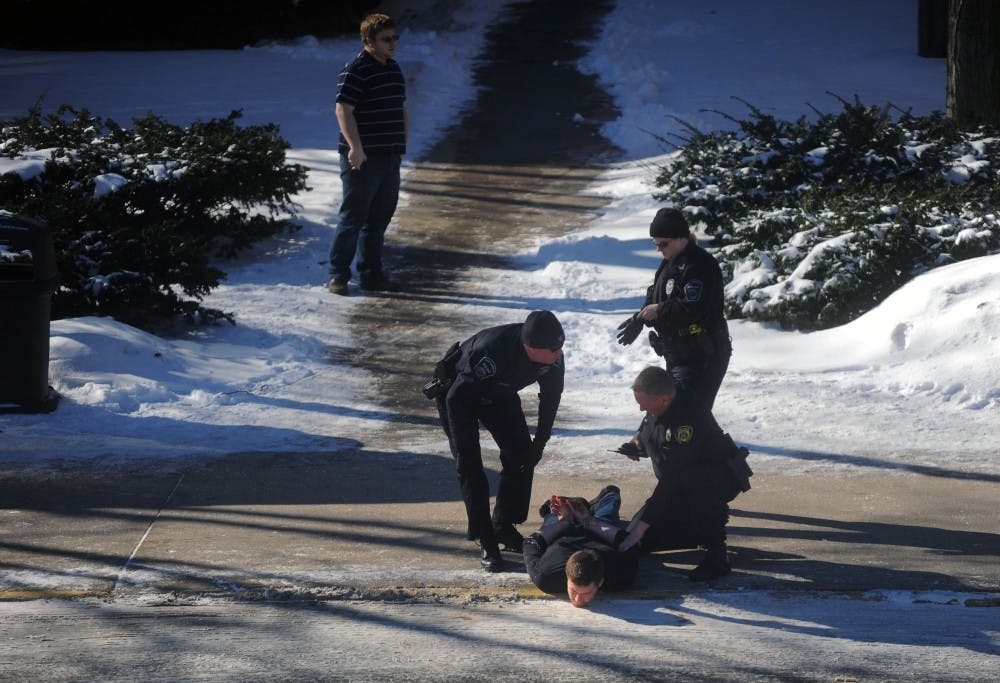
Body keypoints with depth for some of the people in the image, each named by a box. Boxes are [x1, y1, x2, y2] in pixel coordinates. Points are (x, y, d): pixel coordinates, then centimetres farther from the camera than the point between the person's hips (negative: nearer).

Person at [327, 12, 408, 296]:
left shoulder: (393, 69, 15)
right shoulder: (356, 70, -12)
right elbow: (343, 110, -18)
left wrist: (403, 142, 19)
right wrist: (355, 147, -25)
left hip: (390, 156, 8)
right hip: (362, 157, -8)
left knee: (380, 217, 11)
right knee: (354, 217, -6)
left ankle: (371, 273, 19)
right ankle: (338, 275, 1)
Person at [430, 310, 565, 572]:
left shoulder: (554, 358, -26)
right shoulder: (494, 351, -44)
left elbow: (550, 400, -6)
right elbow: (457, 399, -33)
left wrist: (539, 444, -7)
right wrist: (467, 448, -28)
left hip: (499, 392, 6)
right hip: (457, 389, -6)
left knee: (521, 455, -1)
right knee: (469, 465, -13)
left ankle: (504, 526, 16)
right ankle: (487, 543, -9)